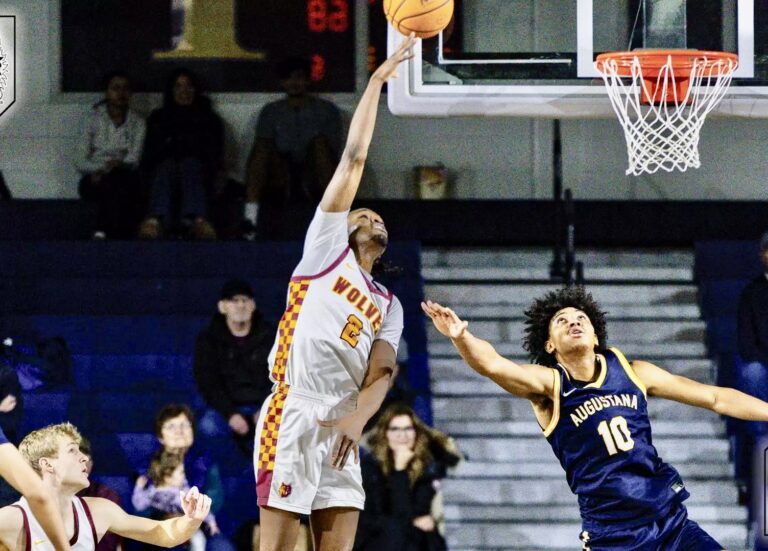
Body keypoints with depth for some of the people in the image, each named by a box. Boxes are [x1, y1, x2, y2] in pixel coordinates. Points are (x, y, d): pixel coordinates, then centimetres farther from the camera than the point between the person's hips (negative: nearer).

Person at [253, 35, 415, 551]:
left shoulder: (388, 305, 24)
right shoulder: (327, 246, 12)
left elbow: (382, 369, 7)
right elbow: (354, 158, 7)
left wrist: (359, 418, -14)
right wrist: (378, 80, 6)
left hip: (340, 428, 6)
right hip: (294, 413, -6)